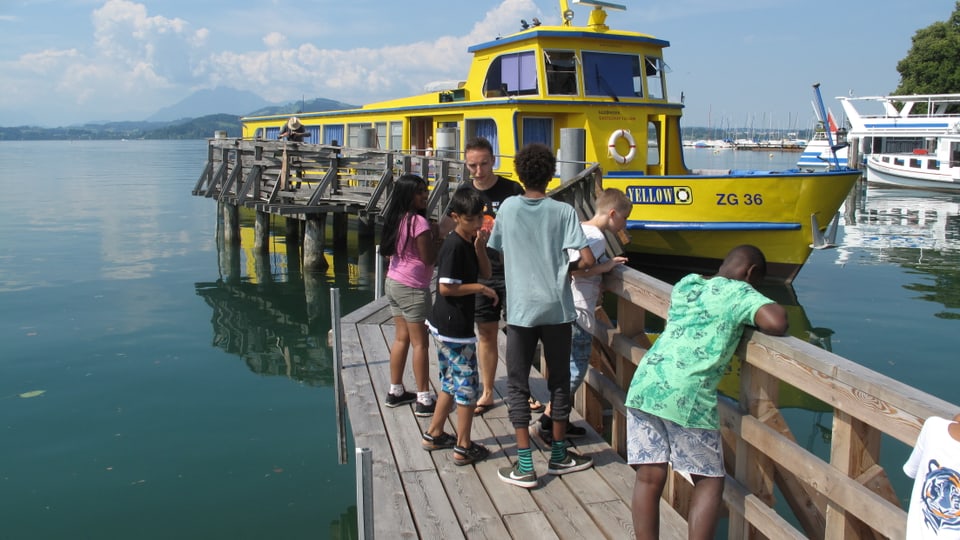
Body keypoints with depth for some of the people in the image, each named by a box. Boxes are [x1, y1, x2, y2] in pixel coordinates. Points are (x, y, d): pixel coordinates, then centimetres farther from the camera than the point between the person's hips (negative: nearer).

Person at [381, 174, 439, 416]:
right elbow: (428, 258, -19)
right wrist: (435, 235, -5)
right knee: (420, 343, -1)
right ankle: (423, 400, 3)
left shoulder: (396, 219, 6)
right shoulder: (419, 222, -19)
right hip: (412, 288, -8)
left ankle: (395, 392, 24)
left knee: (401, 338, 16)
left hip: (393, 283, 8)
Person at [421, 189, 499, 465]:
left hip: (444, 324, 10)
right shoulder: (454, 245, -19)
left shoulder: (470, 242, 9)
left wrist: (480, 248, -8)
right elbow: (445, 287, -22)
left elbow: (486, 272, 8)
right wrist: (479, 288, -15)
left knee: (451, 382, 20)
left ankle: (434, 435, 30)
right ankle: (463, 447, 10)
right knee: (467, 385, 0)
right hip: (455, 327, -10)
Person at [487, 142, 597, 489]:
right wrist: (566, 268, 8)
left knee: (517, 385, 7)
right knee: (559, 380, 15)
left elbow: (497, 249, 13)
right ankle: (559, 455, 26)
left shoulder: (508, 208, 0)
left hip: (520, 310, 0)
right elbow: (587, 260, -12)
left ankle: (525, 466, 4)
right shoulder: (563, 211, -5)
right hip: (556, 308, 0)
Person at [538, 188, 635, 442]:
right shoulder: (597, 236, -16)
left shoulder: (581, 229, 13)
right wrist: (606, 266, -16)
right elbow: (575, 269, -26)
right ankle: (550, 423, 5)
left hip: (567, 309, 10)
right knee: (576, 371, -1)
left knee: (572, 367, 17)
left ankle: (556, 420, 24)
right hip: (578, 312, -10)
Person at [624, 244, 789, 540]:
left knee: (649, 477, 8)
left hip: (645, 383, 6)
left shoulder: (686, 282, 20)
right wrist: (754, 318, 9)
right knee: (709, 481, 11)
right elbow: (776, 322, -13)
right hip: (688, 396, -5)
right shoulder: (739, 292, 2)